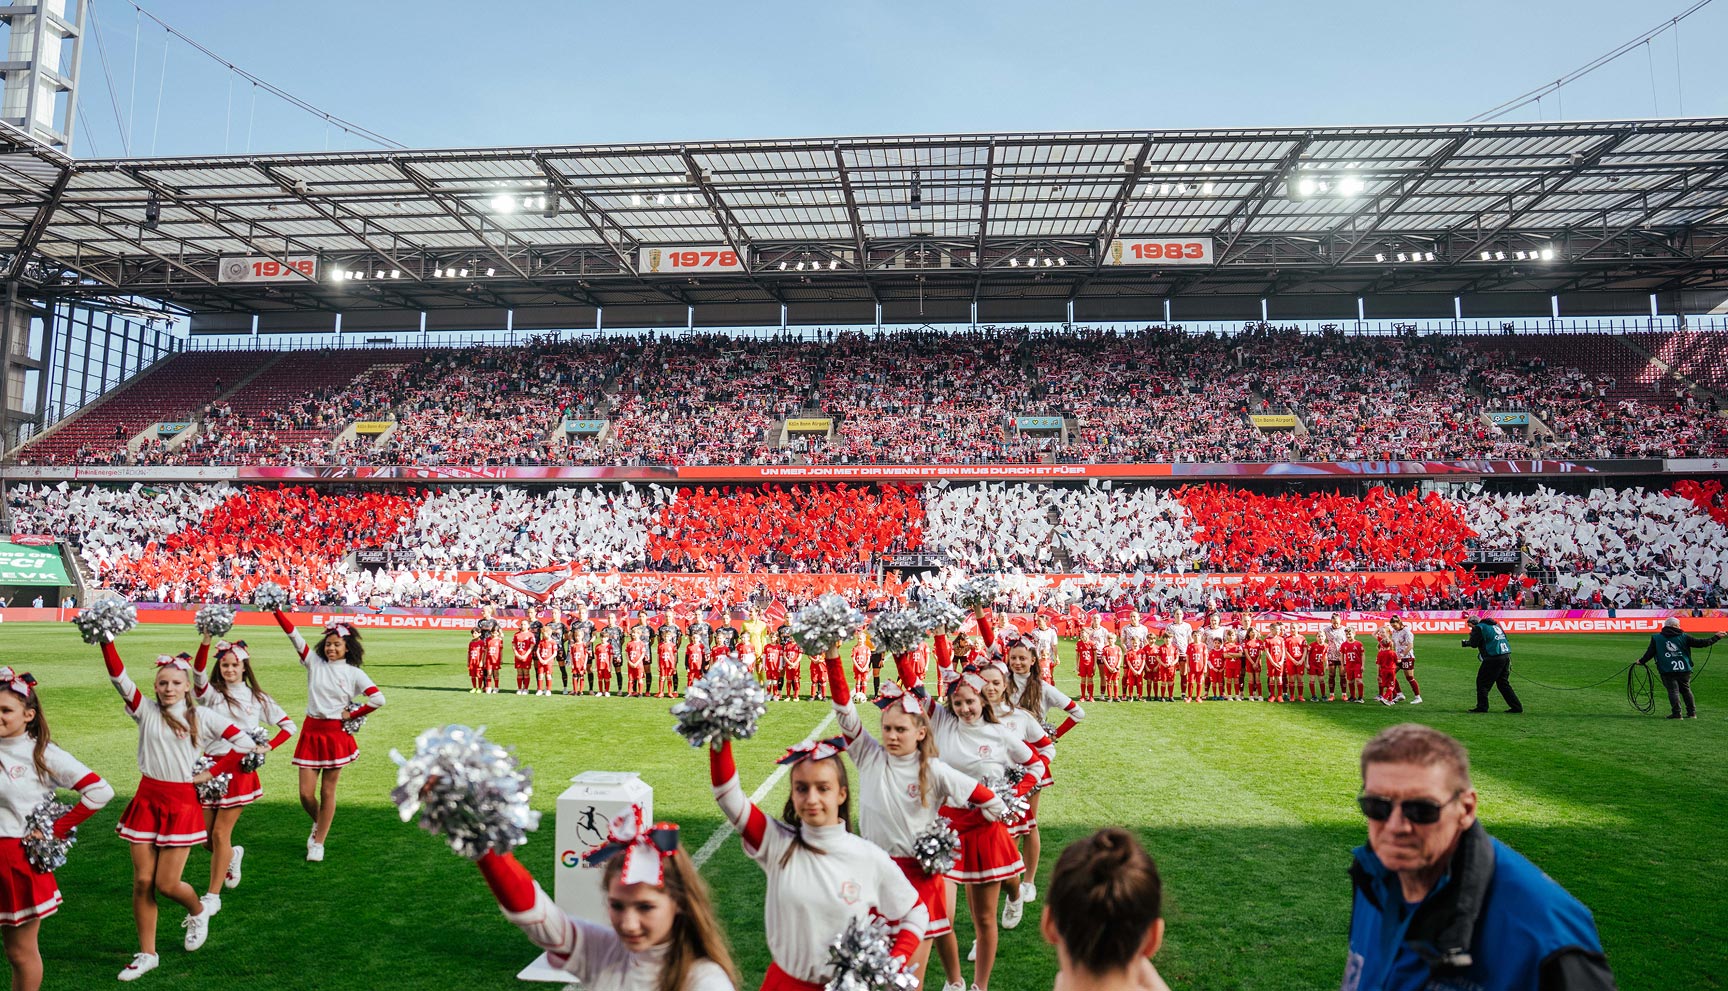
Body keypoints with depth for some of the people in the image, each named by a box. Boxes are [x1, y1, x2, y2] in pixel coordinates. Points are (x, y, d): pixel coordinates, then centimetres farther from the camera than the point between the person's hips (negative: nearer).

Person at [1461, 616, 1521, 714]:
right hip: (1506, 656, 8)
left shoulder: (1479, 628, -4)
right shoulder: (1495, 625, 21)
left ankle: (1482, 707, 1)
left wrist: (1466, 643, 12)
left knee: (1482, 681, 2)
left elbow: (1473, 643, -11)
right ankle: (1516, 706, 14)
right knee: (1503, 683, 16)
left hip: (1493, 658, -8)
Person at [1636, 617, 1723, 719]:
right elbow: (1700, 643, 5)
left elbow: (1649, 653, 3)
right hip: (1684, 669, 2)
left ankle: (1677, 713, -6)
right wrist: (1716, 637, 17)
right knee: (1686, 690, 14)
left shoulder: (1656, 638, 2)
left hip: (1667, 671, -2)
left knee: (1673, 691, -1)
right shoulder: (1683, 637, 2)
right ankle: (1692, 713, 18)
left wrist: (1641, 661, 18)